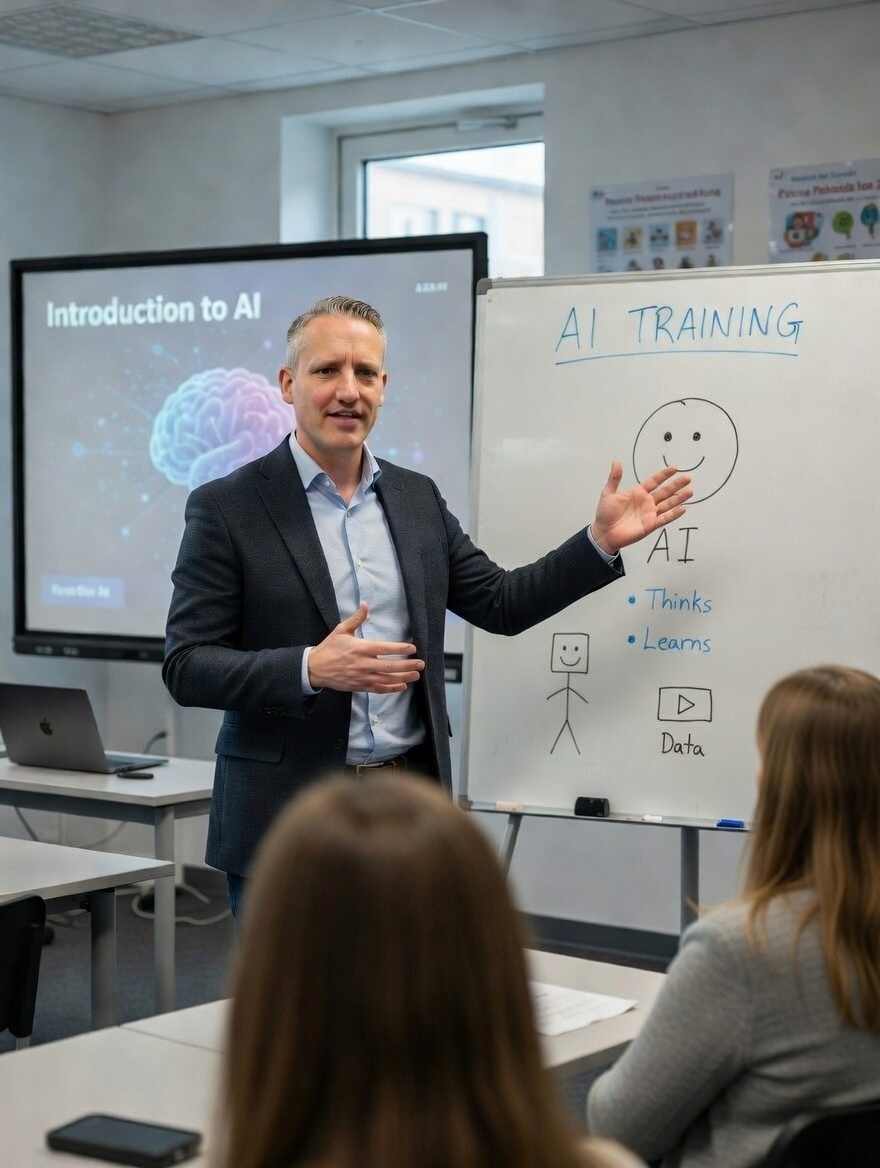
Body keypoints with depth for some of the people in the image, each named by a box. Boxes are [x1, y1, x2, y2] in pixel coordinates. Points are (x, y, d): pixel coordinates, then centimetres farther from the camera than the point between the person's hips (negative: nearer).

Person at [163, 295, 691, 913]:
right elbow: (187, 667, -10)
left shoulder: (418, 497, 10)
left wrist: (602, 539, 3)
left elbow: (501, 603, 14)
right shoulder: (226, 508, -6)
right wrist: (311, 669, -24)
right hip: (289, 817, -4)